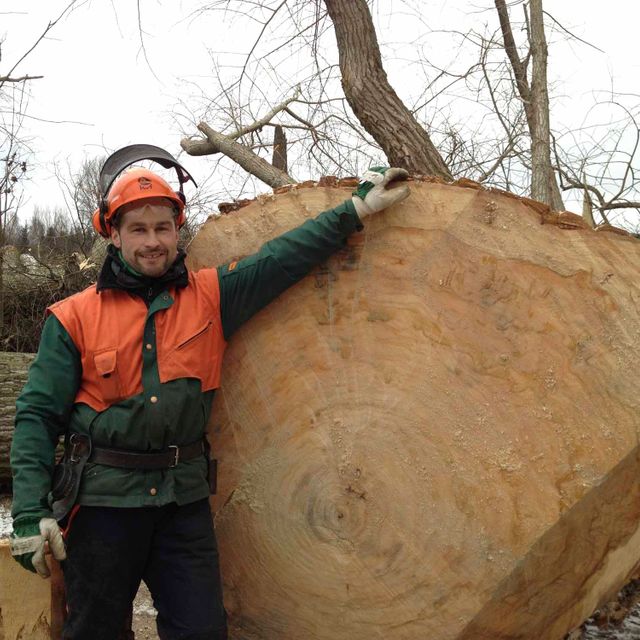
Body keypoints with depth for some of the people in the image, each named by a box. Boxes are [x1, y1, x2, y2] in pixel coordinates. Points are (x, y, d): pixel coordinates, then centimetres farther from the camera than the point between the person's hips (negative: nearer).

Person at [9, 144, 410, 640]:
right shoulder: (75, 318, -2)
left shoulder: (210, 297, 3)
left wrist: (357, 209, 0)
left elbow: (285, 257, 2)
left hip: (184, 498, 2)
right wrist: (30, 513, -10)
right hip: (102, 500, -1)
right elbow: (38, 416, -2)